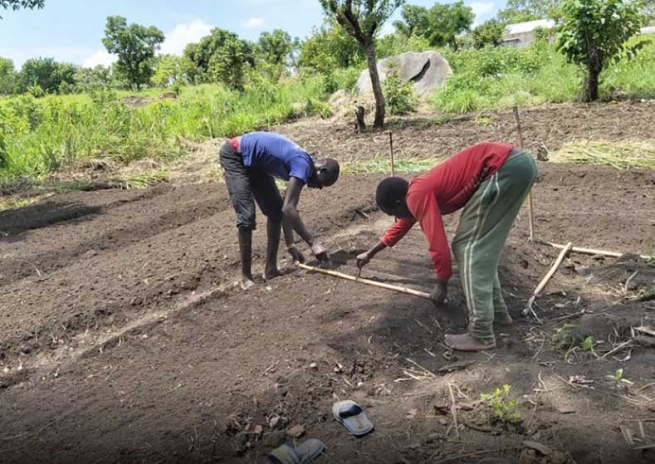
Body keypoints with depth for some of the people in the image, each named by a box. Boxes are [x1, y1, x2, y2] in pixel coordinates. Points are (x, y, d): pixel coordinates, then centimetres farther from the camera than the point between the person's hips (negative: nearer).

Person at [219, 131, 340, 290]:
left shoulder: (300, 164, 2)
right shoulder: (303, 164, -26)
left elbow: (285, 208, 7)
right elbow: (288, 209, -35)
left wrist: (290, 245, 6)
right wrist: (313, 243, -33)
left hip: (254, 163, 10)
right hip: (234, 155, -10)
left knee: (276, 210, 5)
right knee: (247, 215, -17)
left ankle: (271, 269, 10)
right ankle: (246, 276, -6)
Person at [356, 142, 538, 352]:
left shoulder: (418, 196, -8)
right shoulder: (417, 191, 21)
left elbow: (439, 246, -11)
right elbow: (401, 226, 36)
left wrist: (441, 285, 5)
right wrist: (370, 254, 47)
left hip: (505, 168, -10)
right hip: (518, 163, 10)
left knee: (468, 247, -6)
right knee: (482, 245, 17)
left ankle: (481, 335, -4)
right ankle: (497, 309, 26)